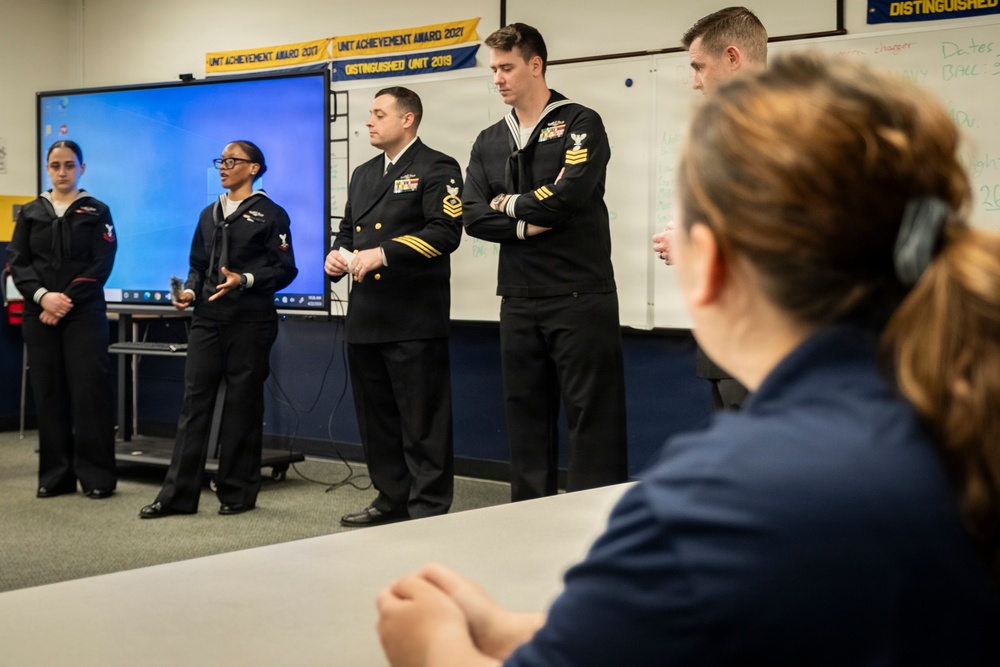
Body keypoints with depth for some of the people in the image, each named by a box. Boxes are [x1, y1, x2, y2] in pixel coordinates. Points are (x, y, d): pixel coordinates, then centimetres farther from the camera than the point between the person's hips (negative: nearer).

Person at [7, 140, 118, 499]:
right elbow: (17, 262, 5)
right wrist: (42, 296, -12)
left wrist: (66, 300, -12)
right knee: (48, 391, 3)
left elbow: (102, 265, -3)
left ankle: (96, 476, -2)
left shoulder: (97, 212, 6)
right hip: (39, 313, 3)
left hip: (85, 313, -3)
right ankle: (55, 475, 10)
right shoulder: (31, 212, 12)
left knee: (89, 391, -7)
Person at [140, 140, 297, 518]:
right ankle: (178, 494, 0)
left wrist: (244, 280, -18)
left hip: (250, 320, -5)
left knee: (242, 403, 1)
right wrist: (190, 291, 2)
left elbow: (285, 269, -5)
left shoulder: (270, 214, 0)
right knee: (194, 401, 0)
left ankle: (237, 493, 11)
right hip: (207, 319, 5)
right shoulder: (210, 214, 18)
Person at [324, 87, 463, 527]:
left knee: (422, 421, -3)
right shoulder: (364, 174, 21)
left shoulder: (436, 169, -4)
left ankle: (429, 508, 4)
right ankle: (392, 500, 24)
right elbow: (349, 229, 26)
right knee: (375, 417, 13)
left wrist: (383, 253, -21)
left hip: (414, 319, -8)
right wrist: (338, 254, 3)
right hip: (366, 318, 8)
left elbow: (445, 232, -16)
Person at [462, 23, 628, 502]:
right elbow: (474, 217, 4)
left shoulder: (579, 124, -2)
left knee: (592, 414, -3)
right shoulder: (488, 143, 14)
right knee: (525, 413, 10)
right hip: (519, 300, 6)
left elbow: (571, 194, -17)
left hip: (580, 296, -5)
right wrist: (526, 226, -11)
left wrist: (512, 204, -2)